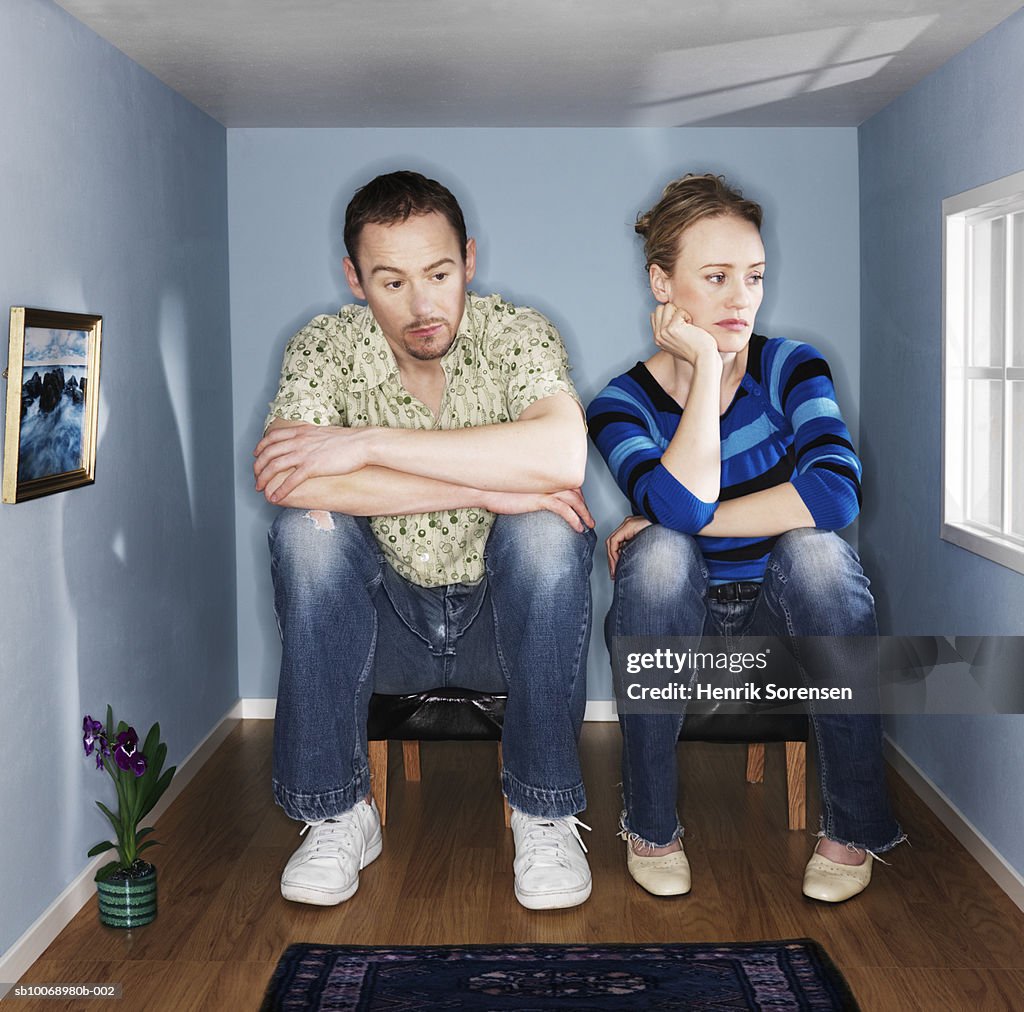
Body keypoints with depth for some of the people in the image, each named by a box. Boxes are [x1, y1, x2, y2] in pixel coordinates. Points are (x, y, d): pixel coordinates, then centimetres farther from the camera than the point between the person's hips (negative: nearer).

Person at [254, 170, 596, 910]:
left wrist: (368, 443, -31)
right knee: (307, 531, -26)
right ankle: (337, 814, -13)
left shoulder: (516, 335, -11)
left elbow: (561, 455, -33)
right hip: (385, 624, 1)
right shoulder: (326, 349, -7)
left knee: (545, 530, -30)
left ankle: (544, 814, -14)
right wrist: (483, 489, -30)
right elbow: (284, 481, -28)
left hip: (503, 620, -1)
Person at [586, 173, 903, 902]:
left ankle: (852, 827, -15)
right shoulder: (623, 405, -10)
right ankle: (650, 826, -16)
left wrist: (673, 523, -25)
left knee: (814, 547, -30)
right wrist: (706, 362, -26)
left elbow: (836, 492, -28)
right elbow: (682, 504, -32)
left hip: (785, 617, 1)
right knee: (660, 553, -30)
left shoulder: (791, 368, -8)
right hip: (679, 628, 0)